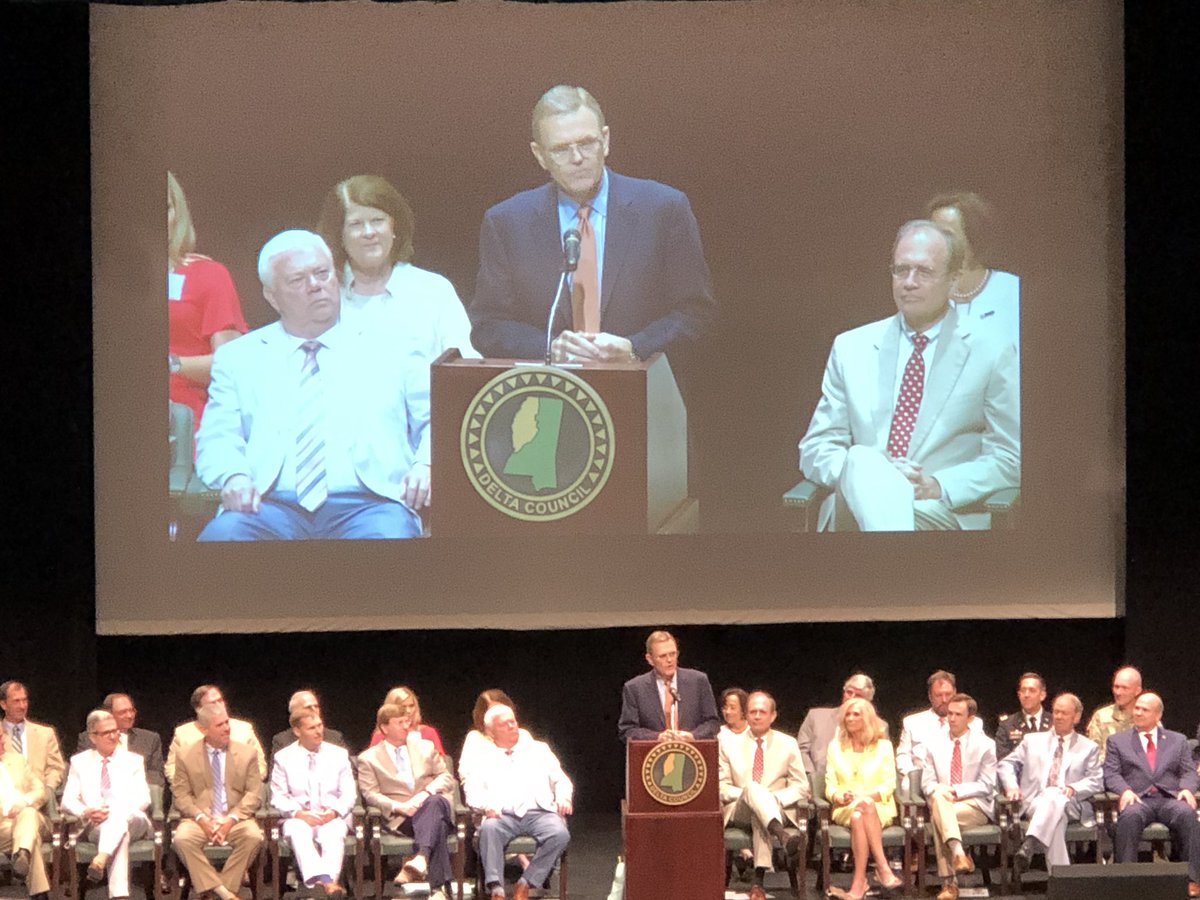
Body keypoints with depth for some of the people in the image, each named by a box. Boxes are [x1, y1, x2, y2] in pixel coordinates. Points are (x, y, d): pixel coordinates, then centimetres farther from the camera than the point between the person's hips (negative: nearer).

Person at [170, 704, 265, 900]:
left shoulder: (248, 753, 6)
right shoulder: (187, 756, 6)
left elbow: (254, 794, 2)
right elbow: (181, 795, 3)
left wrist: (232, 819, -13)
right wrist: (201, 819, -15)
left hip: (236, 819, 0)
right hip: (200, 819, 0)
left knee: (254, 837, -32)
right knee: (182, 839, -32)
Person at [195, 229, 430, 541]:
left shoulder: (389, 349, 22)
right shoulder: (238, 357, 22)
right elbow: (218, 437, 12)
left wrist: (425, 465, -5)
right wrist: (234, 476, -11)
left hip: (367, 505, 0)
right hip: (272, 505, 0)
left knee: (389, 531, -37)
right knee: (221, 533, -34)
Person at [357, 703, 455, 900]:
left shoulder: (425, 747, 23)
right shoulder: (368, 758, 14)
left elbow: (446, 778, 14)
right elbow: (370, 794, 3)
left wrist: (426, 793, -8)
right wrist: (397, 806, -16)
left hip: (435, 805, 3)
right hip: (400, 818, -3)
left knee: (434, 802, -38)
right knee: (437, 825, -37)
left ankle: (421, 858, -58)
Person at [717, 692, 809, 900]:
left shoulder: (788, 744, 14)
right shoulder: (728, 743, 14)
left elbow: (801, 788, 10)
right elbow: (721, 785, 9)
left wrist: (775, 797, -10)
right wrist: (746, 793, -12)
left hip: (776, 808, 0)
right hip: (738, 811, 0)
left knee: (760, 812, -39)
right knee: (752, 787, -37)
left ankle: (758, 879, -46)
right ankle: (784, 838, -62)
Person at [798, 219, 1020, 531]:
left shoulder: (992, 356, 9)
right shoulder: (850, 349, 17)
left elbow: (1010, 460, 5)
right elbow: (815, 449, 14)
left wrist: (938, 486, -13)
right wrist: (859, 471, -11)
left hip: (943, 512, -3)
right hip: (856, 506, 3)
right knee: (861, 459, -35)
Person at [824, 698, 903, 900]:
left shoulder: (883, 746, 9)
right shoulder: (835, 747, 15)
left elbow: (889, 785, 2)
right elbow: (830, 785, 10)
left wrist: (866, 797, -16)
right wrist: (840, 797, -13)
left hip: (879, 806, -1)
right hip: (845, 808, 1)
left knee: (859, 816, -37)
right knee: (858, 813, -36)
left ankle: (859, 881, -41)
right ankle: (883, 867, -40)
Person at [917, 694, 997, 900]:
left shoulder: (985, 745, 3)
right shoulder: (934, 743, 12)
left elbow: (986, 786, -2)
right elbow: (927, 783, 9)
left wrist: (956, 790, -15)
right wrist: (938, 790, -16)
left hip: (976, 807, -3)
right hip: (940, 804, 3)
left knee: (939, 818, -33)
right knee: (939, 796, -35)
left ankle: (949, 882, -35)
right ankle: (958, 854, -47)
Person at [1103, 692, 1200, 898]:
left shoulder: (1178, 740, 22)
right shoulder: (1117, 741, 19)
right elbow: (1110, 774, 7)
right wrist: (1124, 790, -15)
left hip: (1170, 799, 1)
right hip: (1137, 799, -1)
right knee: (1130, 816, -38)